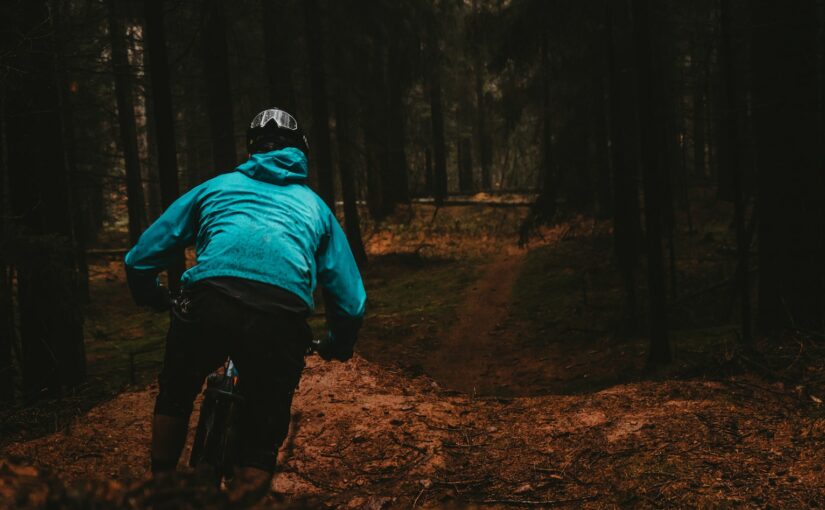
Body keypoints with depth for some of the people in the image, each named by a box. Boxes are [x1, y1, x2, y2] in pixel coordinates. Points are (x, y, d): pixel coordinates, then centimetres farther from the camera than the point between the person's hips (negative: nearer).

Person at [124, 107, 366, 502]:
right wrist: (337, 347, 44)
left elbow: (140, 260, 26)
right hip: (282, 318, 0)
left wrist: (155, 302, 45)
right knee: (261, 443, 15)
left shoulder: (216, 186, 29)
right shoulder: (315, 207, 30)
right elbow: (350, 300, 26)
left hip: (208, 302, 1)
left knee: (175, 395, 30)